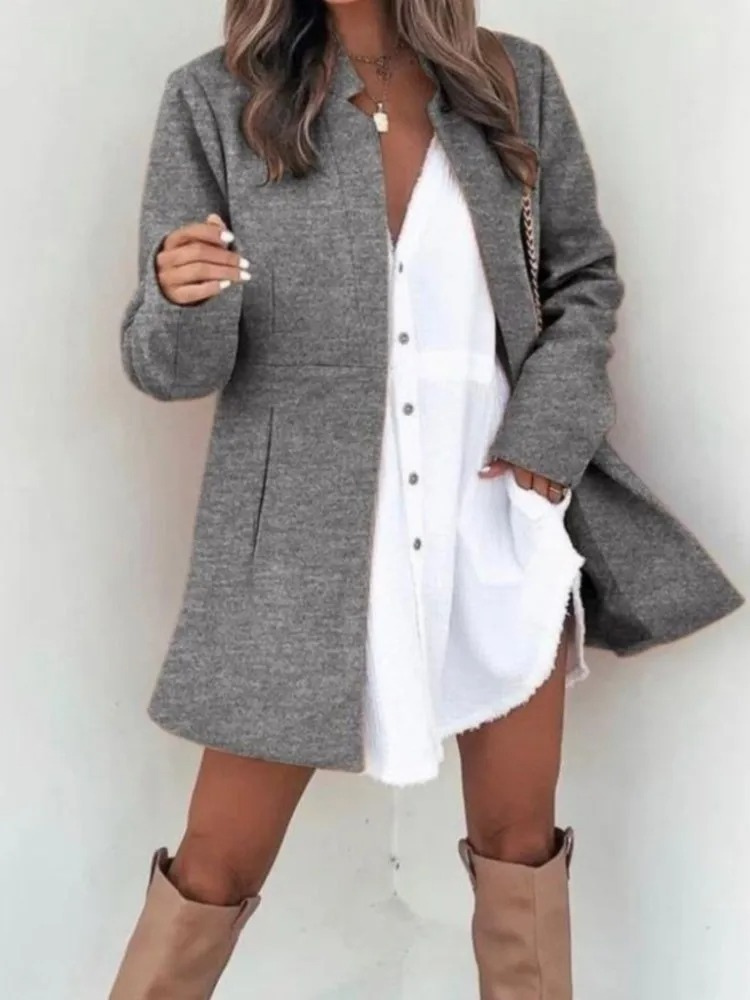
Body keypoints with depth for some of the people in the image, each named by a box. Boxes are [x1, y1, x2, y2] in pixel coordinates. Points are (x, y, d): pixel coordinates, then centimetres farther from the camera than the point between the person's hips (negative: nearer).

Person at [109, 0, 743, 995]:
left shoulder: (517, 82, 3)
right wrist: (184, 301, -27)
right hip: (307, 542, -2)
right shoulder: (214, 100, -3)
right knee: (218, 865, 8)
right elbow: (170, 364, -4)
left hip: (499, 524, 3)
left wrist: (549, 423, -3)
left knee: (522, 843, 15)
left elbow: (585, 275, 12)